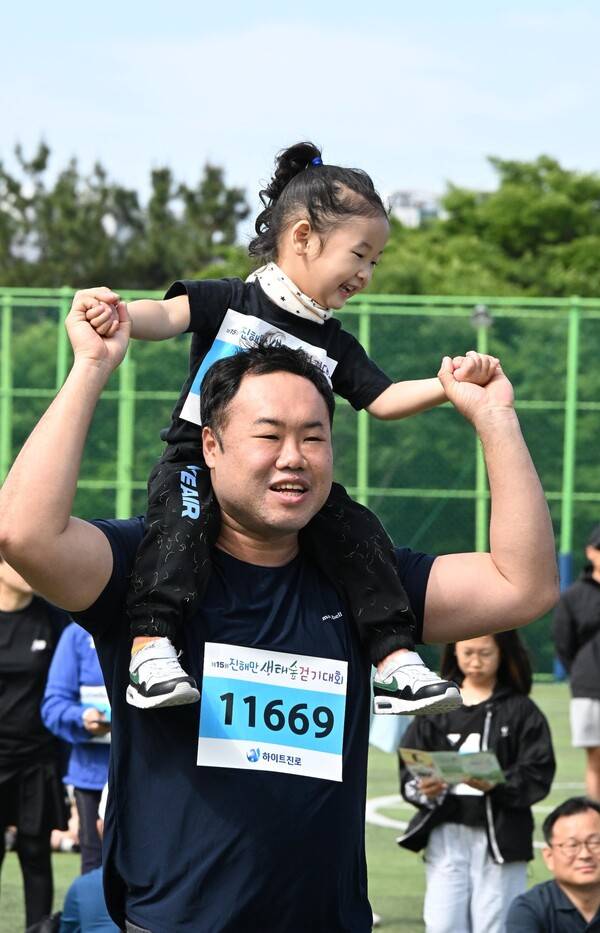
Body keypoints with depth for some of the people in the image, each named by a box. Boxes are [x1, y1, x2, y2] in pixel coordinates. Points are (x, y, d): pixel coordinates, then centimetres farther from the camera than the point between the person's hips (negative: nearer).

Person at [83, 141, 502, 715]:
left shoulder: (334, 346, 16)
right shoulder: (229, 301, 2)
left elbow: (383, 400, 15)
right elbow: (168, 316, -11)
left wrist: (450, 384, -1)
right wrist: (120, 314, -34)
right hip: (198, 456, -4)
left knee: (357, 529, -16)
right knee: (181, 516, -35)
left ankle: (395, 659, -13)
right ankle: (151, 647, -42)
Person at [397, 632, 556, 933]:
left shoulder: (520, 710, 1)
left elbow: (537, 776, -6)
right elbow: (408, 772, 5)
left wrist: (496, 786, -23)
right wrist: (423, 789, -17)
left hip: (500, 835, -2)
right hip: (445, 834, 2)